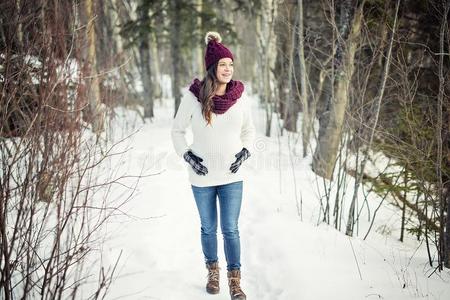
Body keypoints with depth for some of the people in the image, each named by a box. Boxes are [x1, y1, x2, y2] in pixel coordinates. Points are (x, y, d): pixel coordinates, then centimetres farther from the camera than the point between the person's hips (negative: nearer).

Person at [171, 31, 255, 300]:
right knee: (209, 229, 15)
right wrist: (187, 156, -10)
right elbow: (178, 130, 2)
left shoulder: (240, 98, -4)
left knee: (231, 229, 2)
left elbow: (249, 131, 11)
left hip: (232, 177, 0)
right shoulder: (193, 97, -10)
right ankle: (213, 271, 35)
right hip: (202, 177, 0)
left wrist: (245, 153, -5)